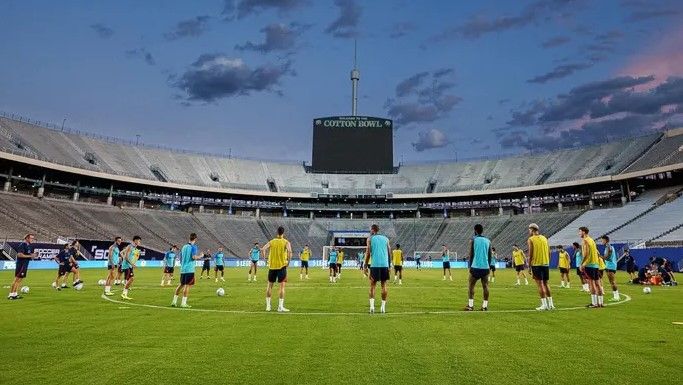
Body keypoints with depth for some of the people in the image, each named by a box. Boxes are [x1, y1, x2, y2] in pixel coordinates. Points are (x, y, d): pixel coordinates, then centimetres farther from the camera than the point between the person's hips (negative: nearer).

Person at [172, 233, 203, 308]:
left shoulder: (184, 246, 14)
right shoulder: (193, 247, -8)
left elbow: (180, 257, 19)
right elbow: (194, 257, -19)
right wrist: (200, 256, -1)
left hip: (183, 269, 7)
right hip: (190, 269, -7)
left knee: (181, 284, 15)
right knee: (187, 285, -2)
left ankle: (174, 301, 15)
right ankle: (183, 303, -2)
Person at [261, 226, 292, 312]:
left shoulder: (271, 241, 5)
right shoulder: (286, 242, -3)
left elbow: (263, 249, -7)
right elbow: (289, 251, -20)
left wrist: (266, 258, 6)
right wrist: (288, 261, -7)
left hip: (272, 266, 3)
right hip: (282, 266, -3)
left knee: (269, 286, 14)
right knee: (282, 286, 1)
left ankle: (268, 306, 17)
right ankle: (280, 307, -3)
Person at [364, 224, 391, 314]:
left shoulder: (370, 238, 4)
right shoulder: (385, 238, 13)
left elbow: (368, 253, -3)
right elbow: (389, 253, 11)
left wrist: (365, 266, 1)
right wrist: (389, 266, 19)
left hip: (374, 265, -3)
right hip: (385, 265, 3)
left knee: (373, 285, 4)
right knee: (383, 285, 11)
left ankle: (372, 305, -8)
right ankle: (383, 306, 11)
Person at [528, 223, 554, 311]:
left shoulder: (531, 239, -6)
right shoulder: (544, 238, 11)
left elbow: (530, 254, -10)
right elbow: (549, 252, 11)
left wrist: (529, 267, -6)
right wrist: (547, 262, 19)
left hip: (536, 264, -6)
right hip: (546, 264, 6)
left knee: (540, 284, -2)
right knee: (545, 283, 14)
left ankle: (544, 304, -3)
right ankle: (550, 304, 16)